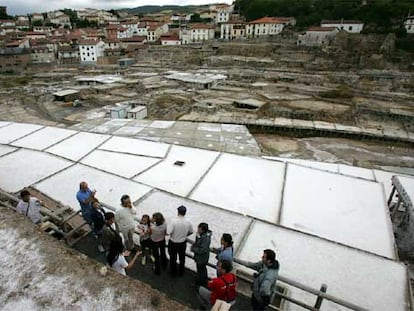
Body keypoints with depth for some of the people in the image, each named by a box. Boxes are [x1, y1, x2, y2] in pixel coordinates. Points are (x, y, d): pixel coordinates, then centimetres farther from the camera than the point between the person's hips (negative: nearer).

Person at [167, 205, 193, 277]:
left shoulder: (174, 221, -28)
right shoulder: (188, 222, -15)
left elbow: (168, 232, -29)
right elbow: (191, 232, 0)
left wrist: (168, 226, -10)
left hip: (173, 243, -3)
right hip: (183, 243, 3)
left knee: (173, 258, 21)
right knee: (182, 258, 26)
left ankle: (173, 273, 39)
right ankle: (181, 272, 44)